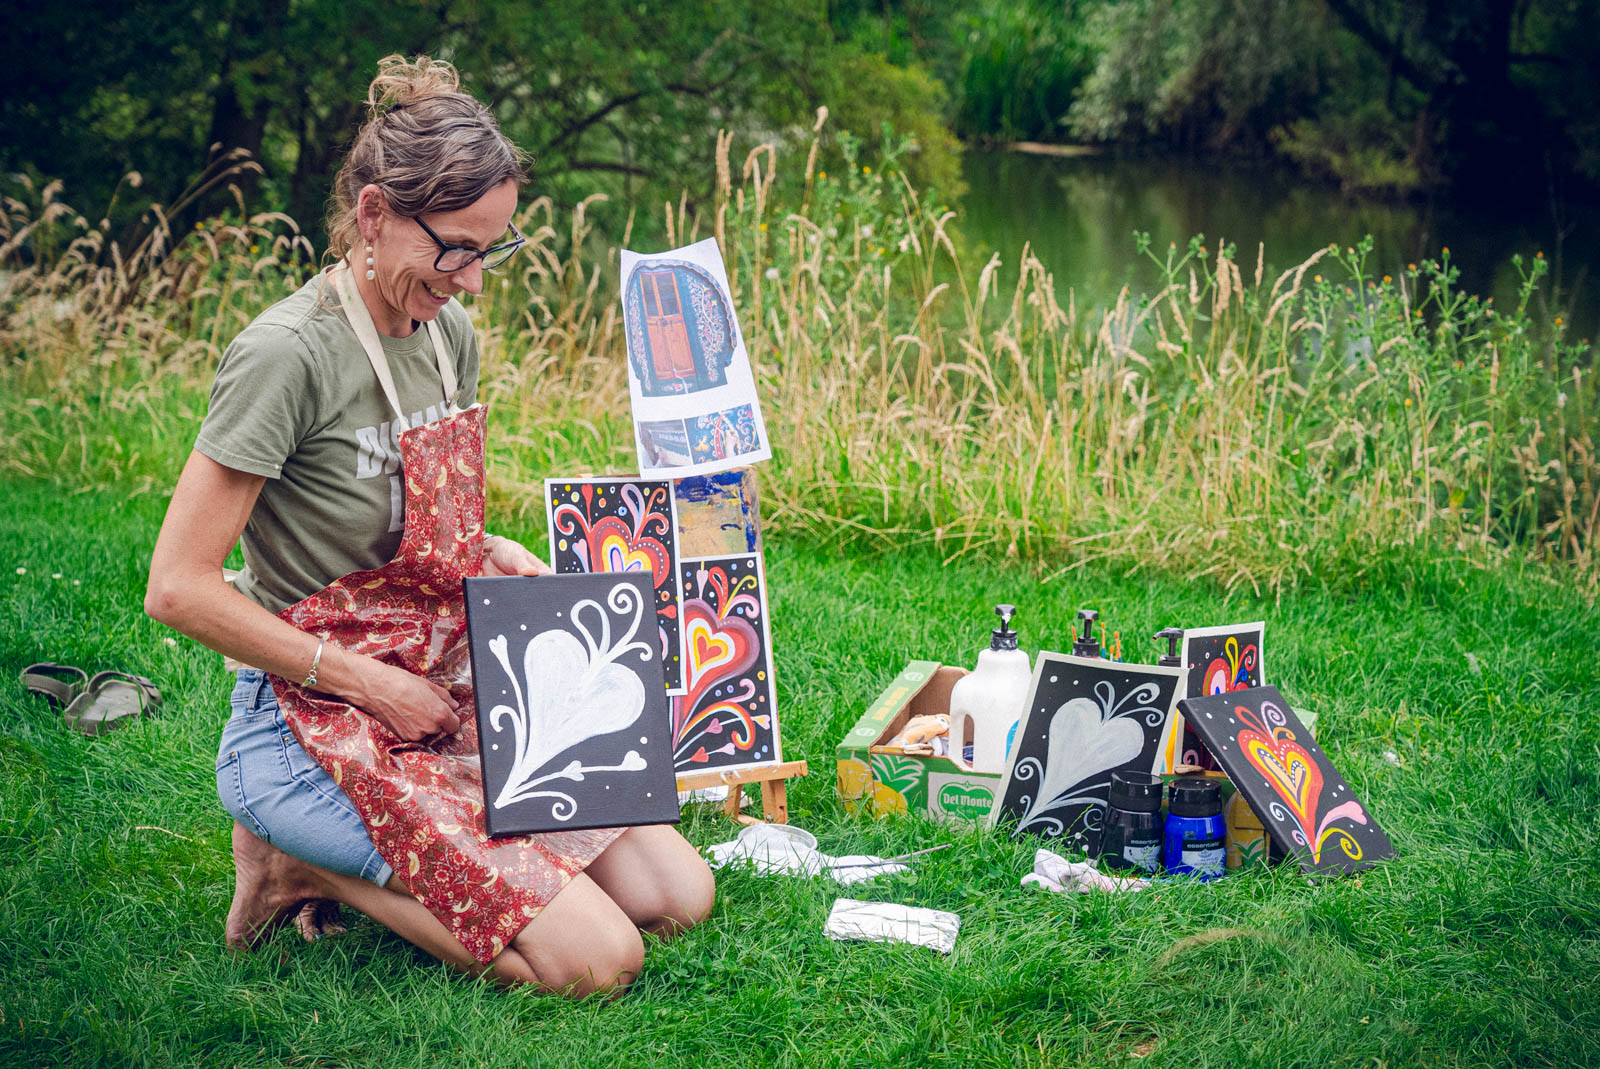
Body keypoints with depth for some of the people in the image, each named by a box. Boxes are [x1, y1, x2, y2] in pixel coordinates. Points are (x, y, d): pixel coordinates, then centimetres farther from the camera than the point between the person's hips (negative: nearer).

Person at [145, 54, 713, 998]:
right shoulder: (287, 354, -19)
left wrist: (510, 562, 0)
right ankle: (309, 869, 0)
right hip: (321, 722, -8)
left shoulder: (450, 334, 6)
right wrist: (370, 685, -17)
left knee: (680, 898, -1)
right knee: (599, 958, -17)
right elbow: (179, 588, -19)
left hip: (457, 692, 8)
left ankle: (359, 860, 10)